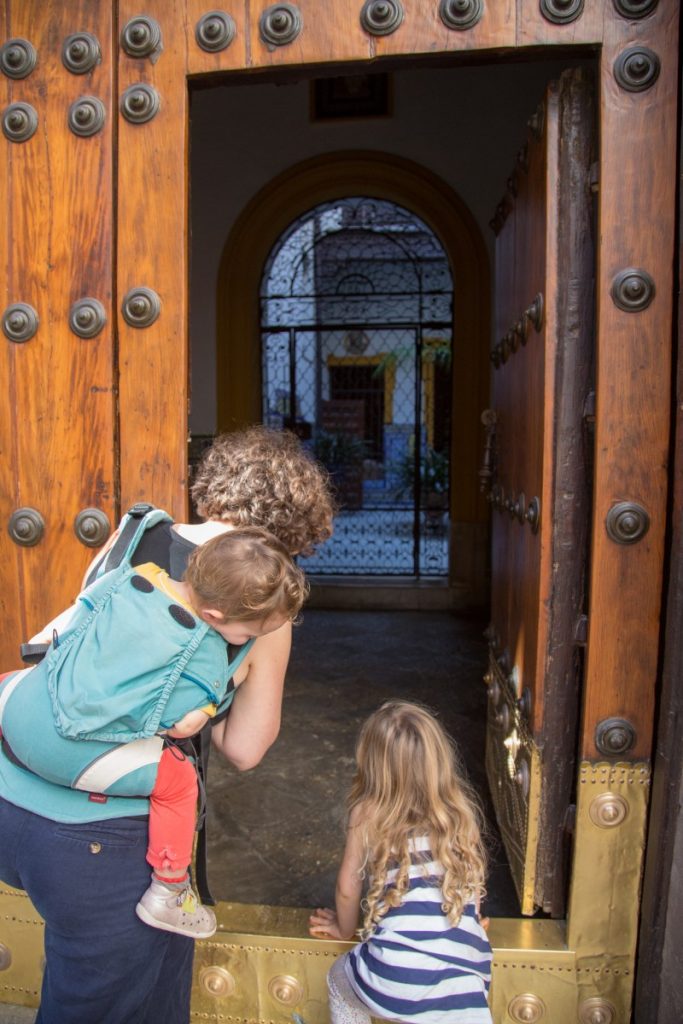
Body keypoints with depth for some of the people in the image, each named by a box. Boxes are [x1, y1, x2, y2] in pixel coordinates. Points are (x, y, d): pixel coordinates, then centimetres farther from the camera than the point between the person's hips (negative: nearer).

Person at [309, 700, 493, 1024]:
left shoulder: (368, 813, -1)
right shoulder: (463, 813, 5)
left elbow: (348, 887, 9)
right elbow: (475, 886, 15)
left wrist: (345, 929, 29)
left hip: (393, 981, -1)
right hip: (463, 987, 2)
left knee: (340, 979, 28)